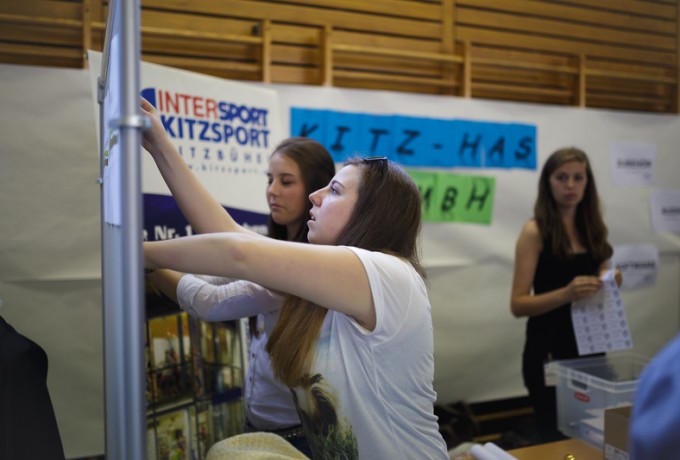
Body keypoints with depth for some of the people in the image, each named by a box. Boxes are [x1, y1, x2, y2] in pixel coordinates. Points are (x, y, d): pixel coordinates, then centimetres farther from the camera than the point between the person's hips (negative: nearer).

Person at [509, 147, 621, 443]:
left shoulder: (592, 228, 6)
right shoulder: (536, 231, -11)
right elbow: (518, 304, -14)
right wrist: (566, 294, -29)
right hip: (549, 352, -6)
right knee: (558, 438, 1)